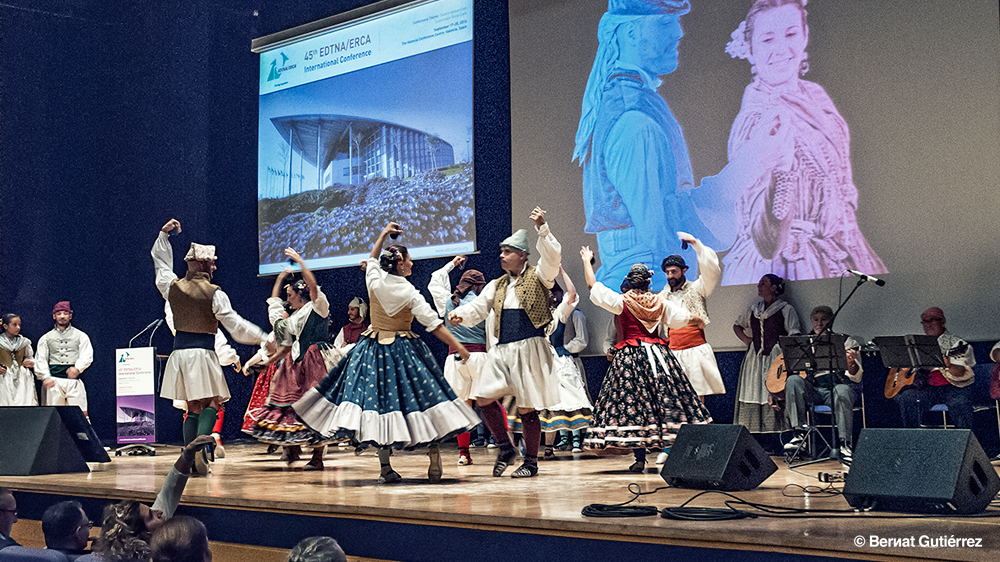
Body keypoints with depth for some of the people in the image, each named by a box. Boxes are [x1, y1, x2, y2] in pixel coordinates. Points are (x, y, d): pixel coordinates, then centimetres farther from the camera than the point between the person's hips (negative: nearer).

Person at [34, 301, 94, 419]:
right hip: (54, 381, 1)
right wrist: (45, 377, -3)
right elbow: (40, 359, 11)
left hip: (74, 381, -1)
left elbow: (87, 356, 5)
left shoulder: (80, 336, 15)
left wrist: (77, 368, -13)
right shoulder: (46, 338, 17)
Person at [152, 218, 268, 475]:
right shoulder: (214, 293, -8)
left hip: (180, 353, 5)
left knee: (193, 408, 12)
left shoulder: (173, 287, 4)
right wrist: (264, 338, -1)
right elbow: (234, 323, -8)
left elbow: (161, 264, 24)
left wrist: (163, 234, 32)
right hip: (203, 353, -5)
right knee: (211, 404, 2)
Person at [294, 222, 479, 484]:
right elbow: (434, 324, -13)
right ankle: (435, 464, 1)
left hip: (374, 349, 4)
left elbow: (373, 259, 22)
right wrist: (459, 347, -10)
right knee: (421, 395, 2)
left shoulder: (374, 281, -1)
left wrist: (383, 234, 31)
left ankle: (385, 468, 2)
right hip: (403, 351, -4)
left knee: (377, 400, 4)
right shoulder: (410, 293, -11)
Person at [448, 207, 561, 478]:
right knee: (483, 398, -4)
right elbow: (477, 309, 13)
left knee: (527, 408, -3)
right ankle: (505, 448, 14)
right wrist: (460, 314, -8)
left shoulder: (538, 277, 2)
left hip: (529, 349, -6)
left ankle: (531, 462, 10)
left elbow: (552, 257, -16)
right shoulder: (496, 286, 18)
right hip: (501, 351, 6)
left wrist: (542, 228, -25)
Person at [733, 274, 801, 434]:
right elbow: (737, 326, 31)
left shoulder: (786, 309, 2)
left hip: (776, 357, -5)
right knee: (752, 393, -1)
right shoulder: (754, 309, 17)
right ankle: (750, 431, -1)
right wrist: (746, 339, 13)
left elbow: (794, 336, -3)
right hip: (754, 357, 5)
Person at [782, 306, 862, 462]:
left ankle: (846, 445, -38)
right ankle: (799, 434, -30)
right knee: (793, 381, -28)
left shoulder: (845, 342, 11)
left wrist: (851, 363, -21)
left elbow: (856, 377, 2)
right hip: (812, 389, 3)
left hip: (837, 386, -2)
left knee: (842, 391, -38)